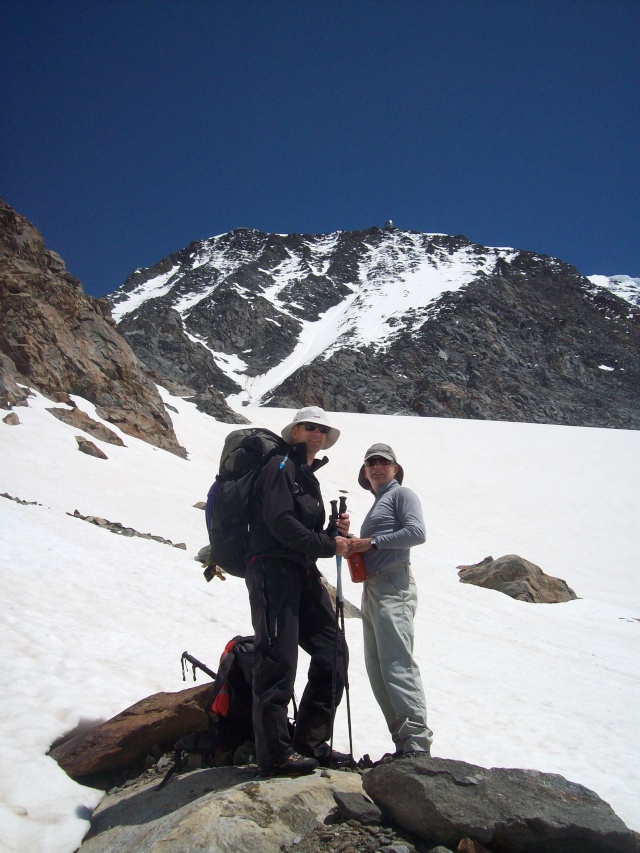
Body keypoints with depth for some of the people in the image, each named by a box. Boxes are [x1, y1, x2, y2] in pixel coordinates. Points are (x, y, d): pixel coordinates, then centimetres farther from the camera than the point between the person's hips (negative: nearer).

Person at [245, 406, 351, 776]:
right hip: (274, 569, -9)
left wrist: (337, 533, 3)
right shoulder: (281, 466, -2)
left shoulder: (310, 479, 24)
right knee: (279, 659, -9)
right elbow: (279, 521, -16)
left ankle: (311, 743, 16)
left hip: (304, 574, 9)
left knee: (333, 653, 7)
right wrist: (327, 544, -11)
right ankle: (275, 753, 0)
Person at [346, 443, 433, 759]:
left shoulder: (401, 494, 1)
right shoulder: (377, 504, 26)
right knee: (377, 670, 7)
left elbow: (417, 532, -15)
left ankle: (418, 743, -13)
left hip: (393, 587, -10)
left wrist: (372, 542, -13)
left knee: (397, 665, -15)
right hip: (371, 588, 10)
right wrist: (355, 546, 6)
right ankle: (403, 744, 12)